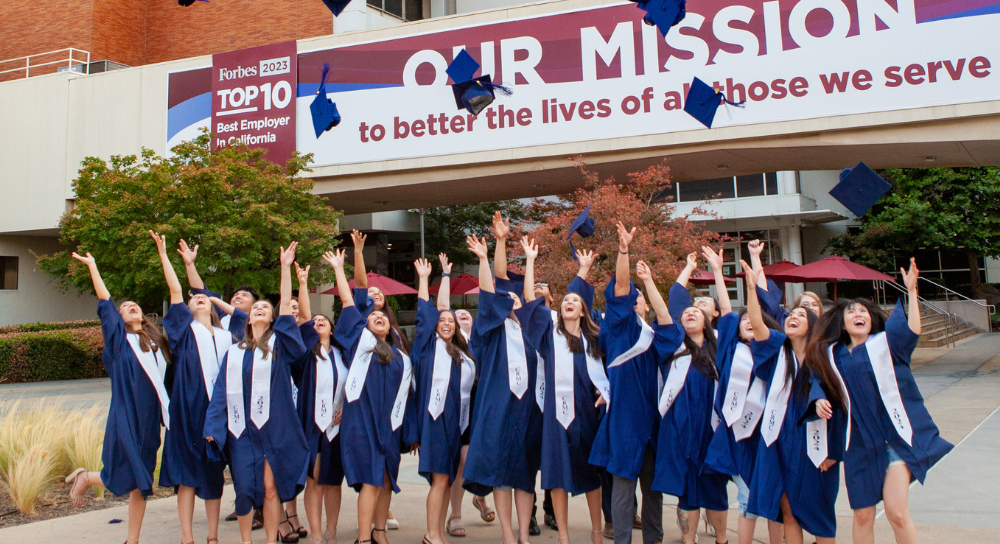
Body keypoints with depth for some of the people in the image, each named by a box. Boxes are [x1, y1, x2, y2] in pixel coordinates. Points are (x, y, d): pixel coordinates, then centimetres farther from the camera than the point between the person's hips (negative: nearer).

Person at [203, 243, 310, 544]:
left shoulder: (279, 344, 7)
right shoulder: (234, 352, 14)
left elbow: (286, 303, -2)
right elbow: (221, 392, 10)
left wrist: (285, 267, -6)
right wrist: (213, 426, 1)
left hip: (274, 426, -2)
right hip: (242, 429, 2)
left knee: (271, 487, 1)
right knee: (244, 488, 1)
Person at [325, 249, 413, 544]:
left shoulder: (401, 358, 16)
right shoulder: (361, 341, 6)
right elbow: (347, 302, 5)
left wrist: (402, 427, 14)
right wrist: (339, 268, 9)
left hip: (388, 423, 4)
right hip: (361, 419, -4)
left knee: (386, 479, 7)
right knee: (371, 480, -11)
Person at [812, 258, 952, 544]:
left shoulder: (885, 344, 0)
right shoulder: (833, 354, 9)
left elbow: (912, 330, -20)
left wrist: (911, 290, -27)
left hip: (893, 434, -3)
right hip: (859, 442, 3)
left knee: (897, 512, -12)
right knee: (862, 516, 7)